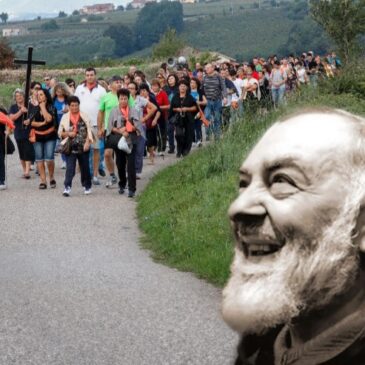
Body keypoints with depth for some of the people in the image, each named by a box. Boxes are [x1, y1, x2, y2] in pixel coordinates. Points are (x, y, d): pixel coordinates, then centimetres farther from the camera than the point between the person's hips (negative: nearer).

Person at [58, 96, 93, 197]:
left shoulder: (84, 116, 4)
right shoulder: (65, 117, 4)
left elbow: (89, 130, 0)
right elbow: (60, 132, 6)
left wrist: (88, 142, -13)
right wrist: (68, 134, -13)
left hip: (83, 147, 1)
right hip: (70, 147, -1)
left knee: (85, 167, 12)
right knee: (69, 168, -11)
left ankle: (87, 186, 27)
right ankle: (67, 187, -15)